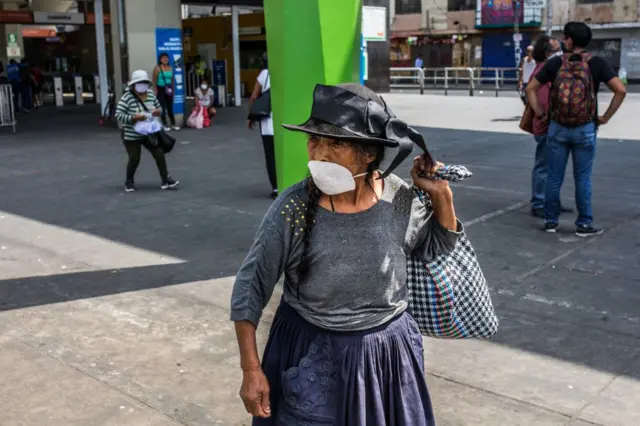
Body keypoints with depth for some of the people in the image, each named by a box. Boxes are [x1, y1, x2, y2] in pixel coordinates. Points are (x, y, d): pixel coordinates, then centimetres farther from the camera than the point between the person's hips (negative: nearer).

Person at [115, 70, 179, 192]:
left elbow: (159, 108, 12)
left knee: (159, 154, -5)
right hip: (131, 135, -4)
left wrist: (157, 111, -13)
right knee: (134, 159, -1)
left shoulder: (151, 94, 0)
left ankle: (165, 179, 3)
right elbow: (118, 115, -19)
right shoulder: (127, 97, -16)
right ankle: (129, 181, 24)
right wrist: (134, 118, -31)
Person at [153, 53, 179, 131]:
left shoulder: (170, 68, 7)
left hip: (169, 89, 4)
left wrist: (173, 89, 10)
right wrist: (155, 90, -15)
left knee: (170, 107, 10)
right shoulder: (157, 68, -7)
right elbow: (154, 80, -9)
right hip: (161, 89, -4)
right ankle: (165, 125, 5)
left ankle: (173, 124, 15)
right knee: (163, 107, -1)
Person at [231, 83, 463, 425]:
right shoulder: (292, 209, -20)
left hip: (387, 353, 3)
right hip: (311, 357, -2)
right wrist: (251, 369, -11)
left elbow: (435, 249, 8)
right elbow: (250, 288, -11)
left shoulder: (401, 201, -13)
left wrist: (442, 196, -8)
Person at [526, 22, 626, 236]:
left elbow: (531, 88, -1)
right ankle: (584, 224, 14)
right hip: (585, 130, -1)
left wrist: (538, 111, 6)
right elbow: (620, 90, -13)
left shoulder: (555, 63, -2)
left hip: (557, 128, 1)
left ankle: (551, 221, 19)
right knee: (582, 179, 7)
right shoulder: (597, 64, -6)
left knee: (554, 177, 10)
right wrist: (606, 117, -4)